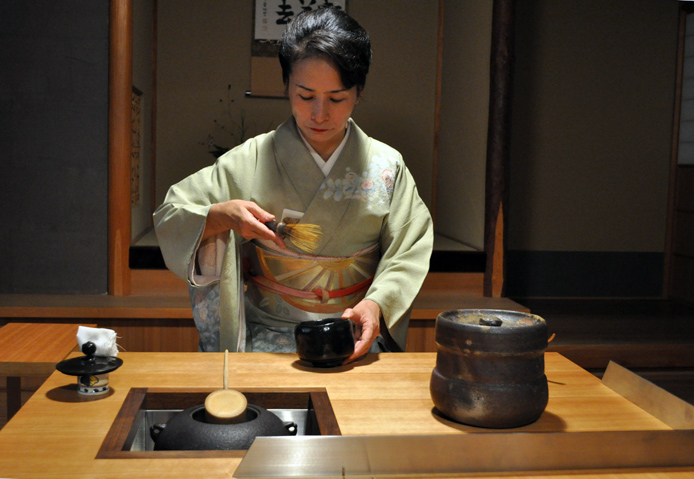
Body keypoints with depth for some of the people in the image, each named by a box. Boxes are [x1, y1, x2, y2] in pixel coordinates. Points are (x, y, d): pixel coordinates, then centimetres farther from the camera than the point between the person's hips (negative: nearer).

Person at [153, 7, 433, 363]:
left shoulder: (387, 167, 2)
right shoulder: (252, 160, 0)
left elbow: (407, 253, 1)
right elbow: (170, 217, 4)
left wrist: (376, 303, -17)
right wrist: (222, 216, -16)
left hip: (356, 334, 1)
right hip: (268, 335, 0)